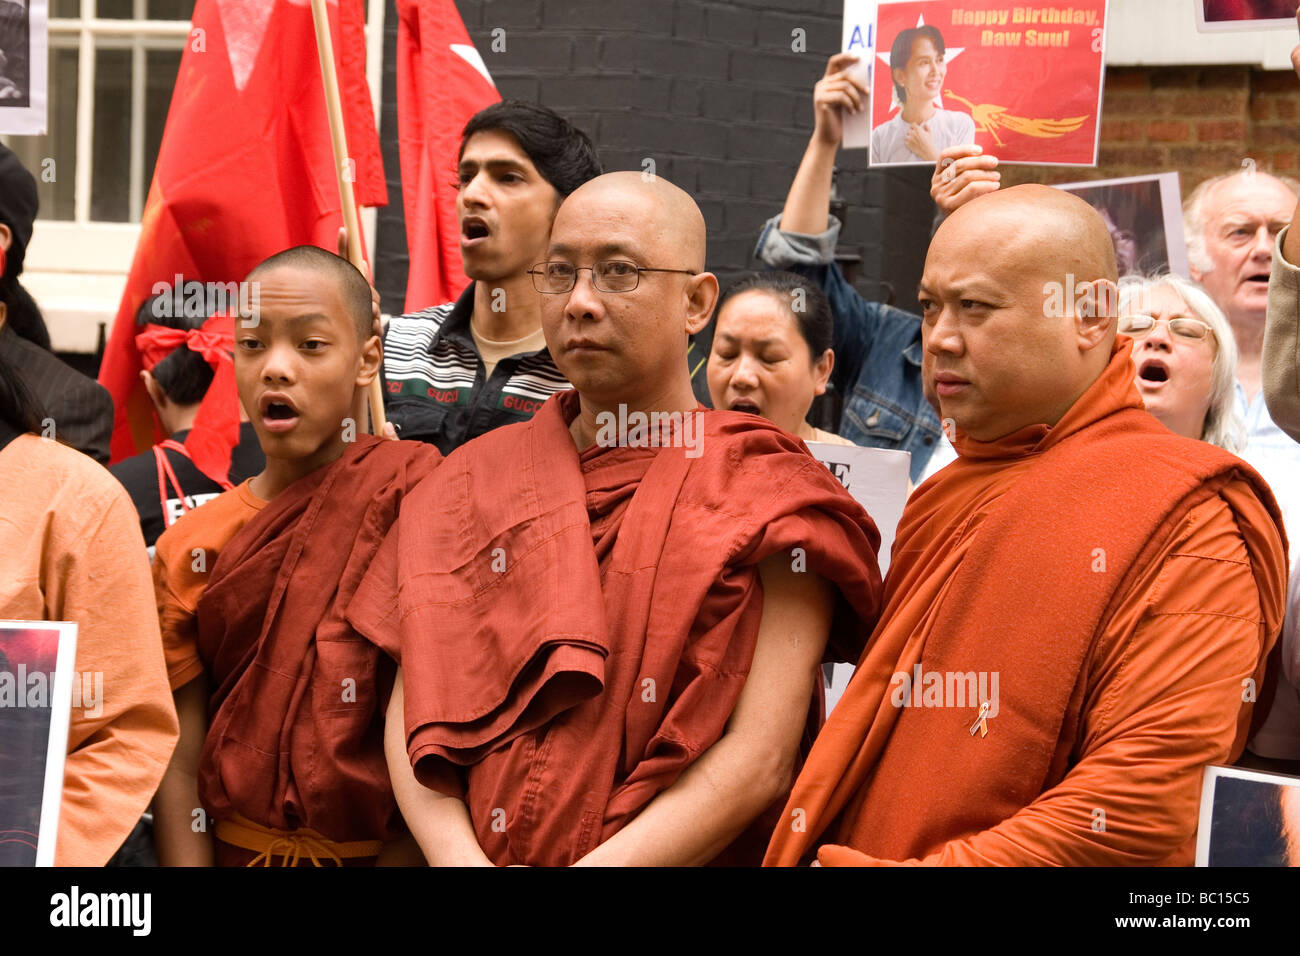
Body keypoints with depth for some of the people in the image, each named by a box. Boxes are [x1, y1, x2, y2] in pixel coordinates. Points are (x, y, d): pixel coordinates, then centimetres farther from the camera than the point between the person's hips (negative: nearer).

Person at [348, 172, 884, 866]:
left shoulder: (769, 495, -6)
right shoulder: (472, 482, 7)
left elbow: (760, 758, -15)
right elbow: (412, 711, 2)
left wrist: (602, 864, -22)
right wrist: (458, 856, -15)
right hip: (473, 851, 3)